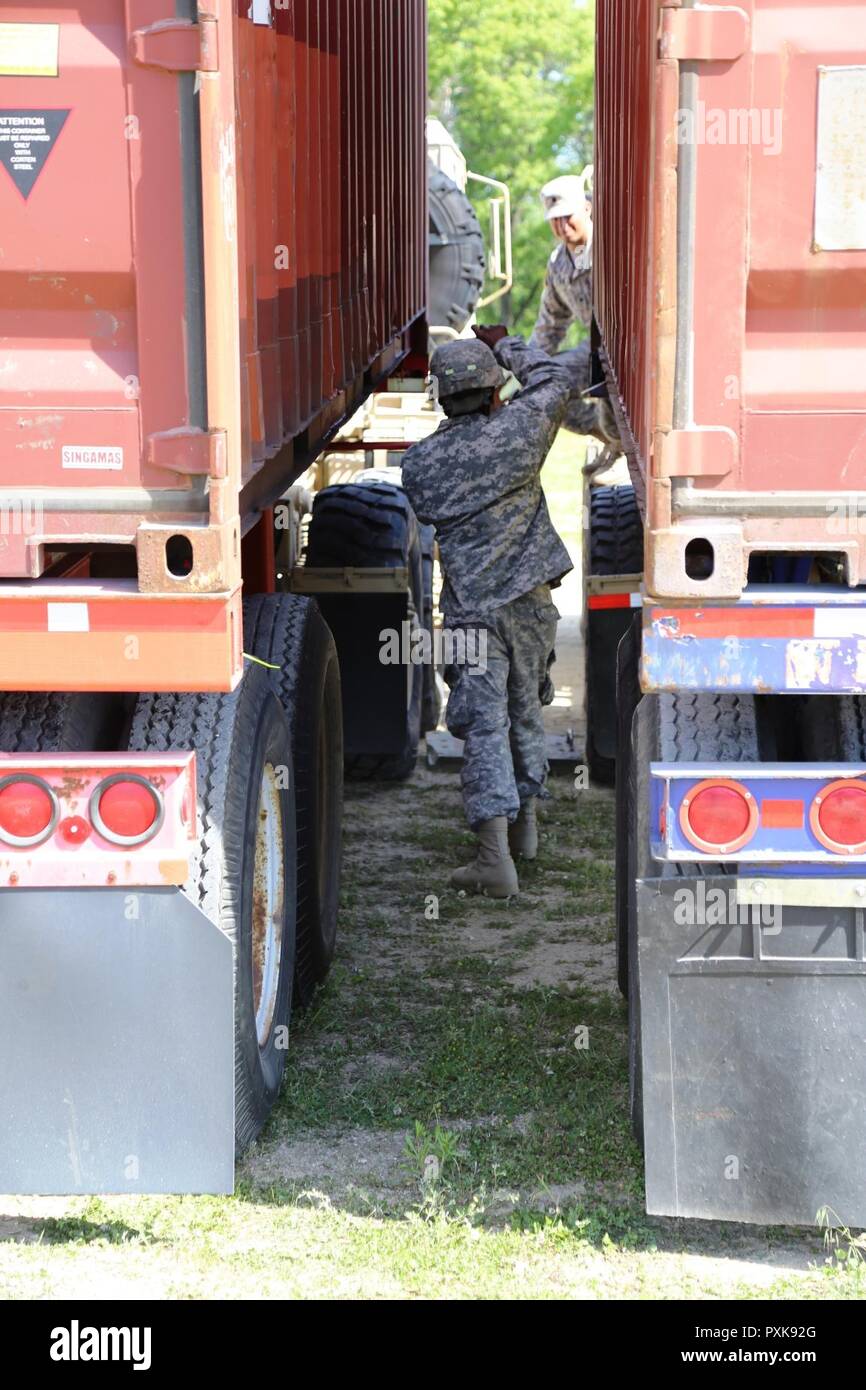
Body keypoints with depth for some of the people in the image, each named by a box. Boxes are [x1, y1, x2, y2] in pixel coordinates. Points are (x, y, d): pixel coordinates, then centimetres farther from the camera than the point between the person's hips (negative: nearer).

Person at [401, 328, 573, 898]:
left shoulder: (418, 463, 0)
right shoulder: (514, 431, -5)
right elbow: (556, 379, 11)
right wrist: (505, 344, 23)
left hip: (469, 608, -1)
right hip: (529, 600, 1)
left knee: (484, 726, -5)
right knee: (526, 709, 20)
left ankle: (496, 859, -14)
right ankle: (525, 825, 33)